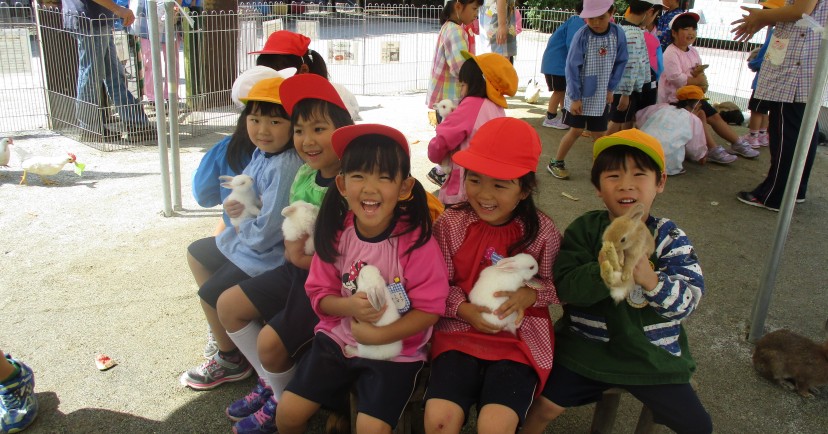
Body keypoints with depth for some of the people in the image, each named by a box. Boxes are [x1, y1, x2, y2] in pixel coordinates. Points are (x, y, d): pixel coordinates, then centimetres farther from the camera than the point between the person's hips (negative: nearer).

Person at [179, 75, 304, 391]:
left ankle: (230, 360, 27)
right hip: (247, 239, 10)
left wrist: (239, 225, -10)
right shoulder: (262, 154, -3)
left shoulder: (285, 168, -32)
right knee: (196, 255, 24)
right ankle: (228, 329, 36)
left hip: (266, 256, -10)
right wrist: (234, 205, -12)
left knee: (210, 294, 1)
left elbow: (266, 232, -31)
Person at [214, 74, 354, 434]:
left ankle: (283, 403, 18)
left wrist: (316, 254, -25)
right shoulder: (305, 173, 1)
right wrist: (292, 245, -8)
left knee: (270, 340, -16)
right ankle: (270, 382, 27)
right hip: (297, 269, 9)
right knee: (228, 305, 10)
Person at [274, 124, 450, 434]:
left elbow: (430, 308, -16)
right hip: (338, 338, 4)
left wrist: (377, 335, -22)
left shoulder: (416, 240, -20)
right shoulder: (335, 233, -8)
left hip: (395, 348, -3)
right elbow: (319, 294, 0)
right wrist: (349, 306, -21)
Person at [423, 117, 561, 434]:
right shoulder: (451, 223, -4)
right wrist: (464, 310, -16)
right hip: (460, 331, 1)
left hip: (520, 339, -1)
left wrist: (529, 295, -16)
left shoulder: (541, 231, -6)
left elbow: (558, 285, 4)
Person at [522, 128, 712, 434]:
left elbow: (689, 300, -14)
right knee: (546, 405, -7)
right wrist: (601, 271, -35)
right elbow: (564, 288, -16)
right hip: (586, 347, -1)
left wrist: (651, 279, -34)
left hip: (653, 356, 1)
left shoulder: (671, 238, -6)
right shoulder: (584, 229, -8)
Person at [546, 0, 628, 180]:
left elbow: (620, 63, 4)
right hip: (580, 94, -3)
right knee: (576, 130, 2)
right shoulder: (582, 36, -17)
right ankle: (556, 162, 19)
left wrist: (610, 89, 0)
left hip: (600, 96, 3)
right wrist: (575, 97, -15)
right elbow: (572, 67, -15)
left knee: (598, 133, 8)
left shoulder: (618, 34, -7)